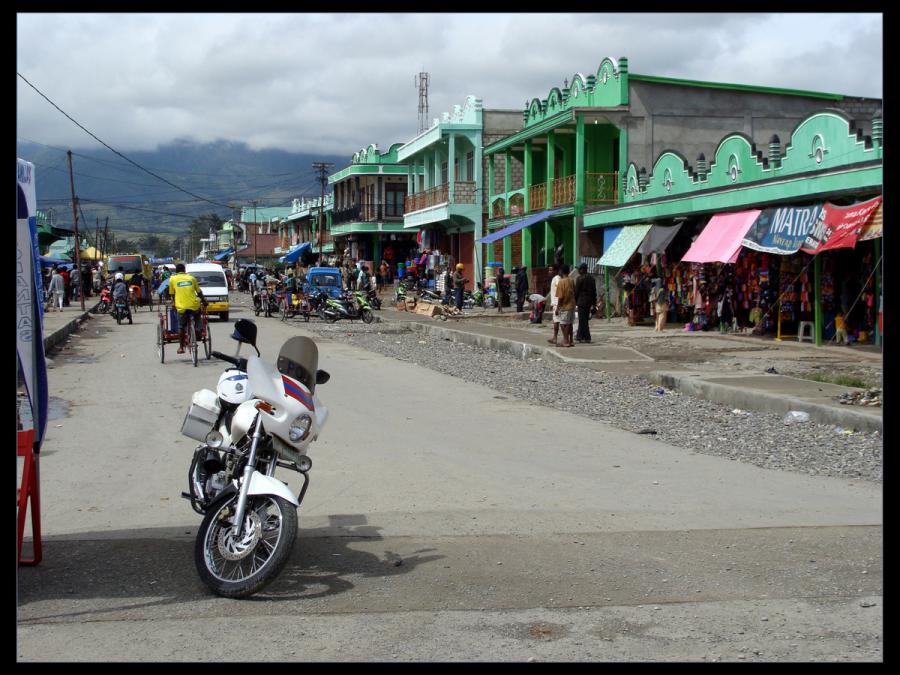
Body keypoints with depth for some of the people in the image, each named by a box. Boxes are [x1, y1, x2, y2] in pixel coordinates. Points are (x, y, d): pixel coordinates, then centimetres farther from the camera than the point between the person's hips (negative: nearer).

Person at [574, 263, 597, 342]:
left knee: (583, 319, -2)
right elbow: (594, 290, 12)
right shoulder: (591, 278, 9)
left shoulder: (579, 278, -12)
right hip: (589, 301, 7)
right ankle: (580, 336, 23)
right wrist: (594, 301, 18)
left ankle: (587, 337, -3)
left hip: (582, 300, -7)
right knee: (584, 319, 15)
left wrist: (574, 300, -1)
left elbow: (576, 291, -10)